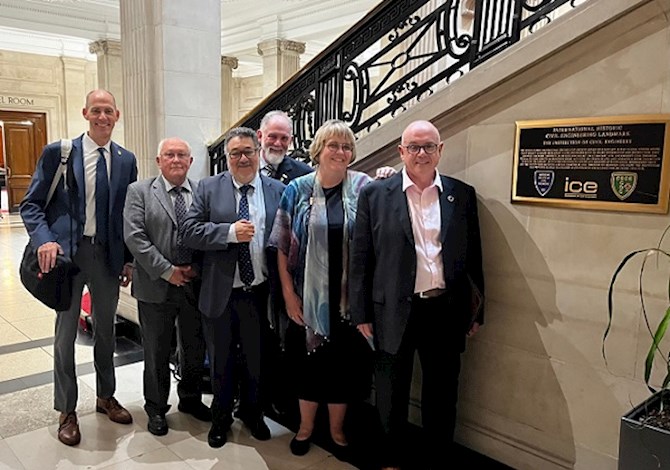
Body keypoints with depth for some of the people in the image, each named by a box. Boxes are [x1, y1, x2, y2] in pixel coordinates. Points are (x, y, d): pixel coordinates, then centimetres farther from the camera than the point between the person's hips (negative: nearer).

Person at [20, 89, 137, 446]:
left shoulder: (126, 160, 5)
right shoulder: (57, 153, -4)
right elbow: (31, 204, -3)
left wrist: (129, 259, 4)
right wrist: (44, 240, -20)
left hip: (109, 254, 3)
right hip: (68, 252, -2)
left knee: (105, 330, 16)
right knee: (65, 333, 8)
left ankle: (106, 396, 36)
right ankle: (66, 411, 26)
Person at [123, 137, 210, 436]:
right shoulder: (139, 191, -2)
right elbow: (134, 236, -10)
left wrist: (198, 268, -10)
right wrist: (167, 271, -15)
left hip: (196, 284, 2)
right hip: (156, 286, -2)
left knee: (195, 347, 15)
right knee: (157, 352, 12)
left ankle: (191, 399, 37)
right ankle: (156, 408, 31)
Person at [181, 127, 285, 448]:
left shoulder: (278, 190, 1)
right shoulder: (208, 188, 0)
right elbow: (189, 231, -9)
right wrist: (231, 232, -21)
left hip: (260, 293, 0)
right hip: (220, 294, 0)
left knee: (257, 361, 18)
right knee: (220, 361, 18)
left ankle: (253, 414, 43)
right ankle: (221, 417, 41)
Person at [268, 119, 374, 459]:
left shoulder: (364, 187, -2)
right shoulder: (297, 190, -1)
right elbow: (282, 246, -1)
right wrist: (289, 295, -3)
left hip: (347, 298, 0)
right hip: (307, 297, 1)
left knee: (343, 362, 12)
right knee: (308, 361, 13)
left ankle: (337, 430, 34)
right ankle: (305, 427, 36)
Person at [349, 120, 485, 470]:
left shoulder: (462, 195, 4)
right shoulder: (375, 194, -2)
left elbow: (473, 257, 7)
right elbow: (360, 258, -1)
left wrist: (476, 310, 7)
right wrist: (362, 312, -3)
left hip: (446, 311, 2)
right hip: (394, 311, -1)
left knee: (442, 395, 15)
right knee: (392, 396, 14)